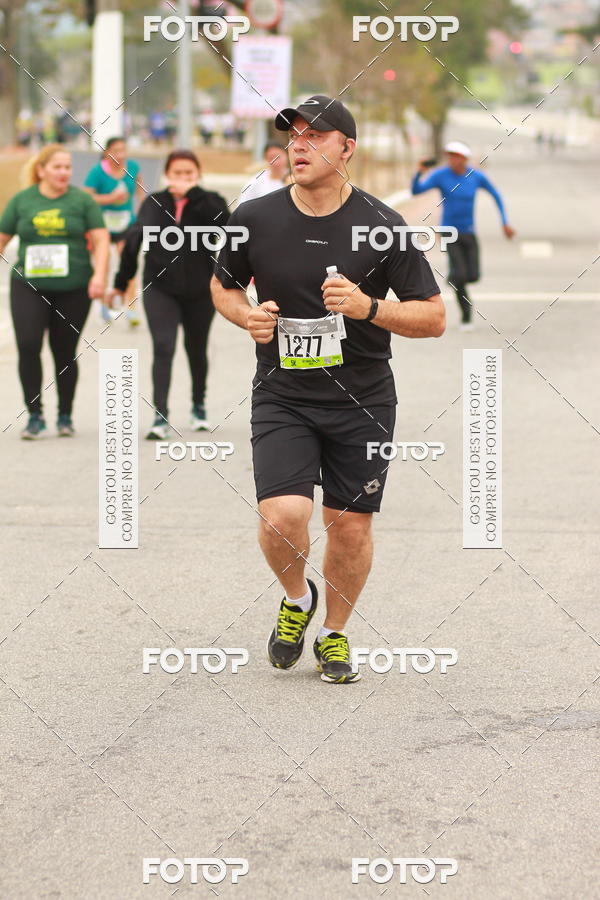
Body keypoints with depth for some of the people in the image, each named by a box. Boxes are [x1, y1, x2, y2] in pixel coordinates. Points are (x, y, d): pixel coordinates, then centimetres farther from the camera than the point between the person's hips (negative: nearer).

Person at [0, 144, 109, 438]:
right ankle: (35, 414, -3)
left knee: (65, 353, 6)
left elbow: (100, 240, 0)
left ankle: (65, 415, 20)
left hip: (73, 289, 0)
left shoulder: (81, 200, 2)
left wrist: (99, 275, -13)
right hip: (29, 287, 0)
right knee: (28, 346, -13)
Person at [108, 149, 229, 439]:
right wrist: (121, 281, 9)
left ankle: (198, 405, 37)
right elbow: (134, 239, 8)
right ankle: (160, 417, -18)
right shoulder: (154, 204, 4)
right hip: (160, 289, 0)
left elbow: (222, 218, -25)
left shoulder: (207, 203, -2)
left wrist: (192, 193, -24)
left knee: (196, 350, 14)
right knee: (163, 348, -14)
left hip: (200, 291, 0)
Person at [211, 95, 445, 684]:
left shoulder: (382, 226, -8)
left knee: (350, 527, 6)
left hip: (362, 400, 0)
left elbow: (433, 318, -4)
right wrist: (246, 316, -6)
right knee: (282, 516, -17)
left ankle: (334, 634, 31)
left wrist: (369, 308, -21)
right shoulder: (254, 219, -3)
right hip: (281, 397, 0)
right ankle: (297, 598, 16)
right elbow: (223, 284, 16)